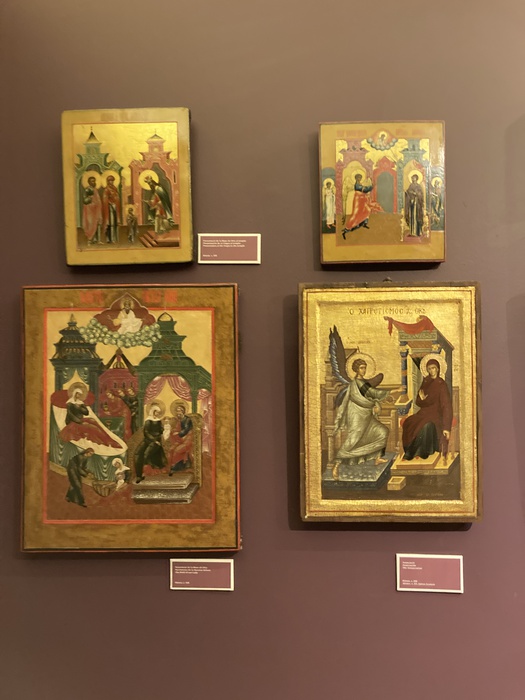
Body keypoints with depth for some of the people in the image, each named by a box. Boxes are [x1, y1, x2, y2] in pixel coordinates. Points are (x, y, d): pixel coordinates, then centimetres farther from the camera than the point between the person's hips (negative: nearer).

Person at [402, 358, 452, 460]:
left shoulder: (441, 384, -5)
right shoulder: (425, 382, 10)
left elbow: (446, 405, -10)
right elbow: (418, 402, 13)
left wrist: (446, 427, -19)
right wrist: (421, 399, -14)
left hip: (436, 414, -4)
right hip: (424, 412, 4)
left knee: (427, 425, -38)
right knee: (408, 423, -27)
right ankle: (409, 452, -16)